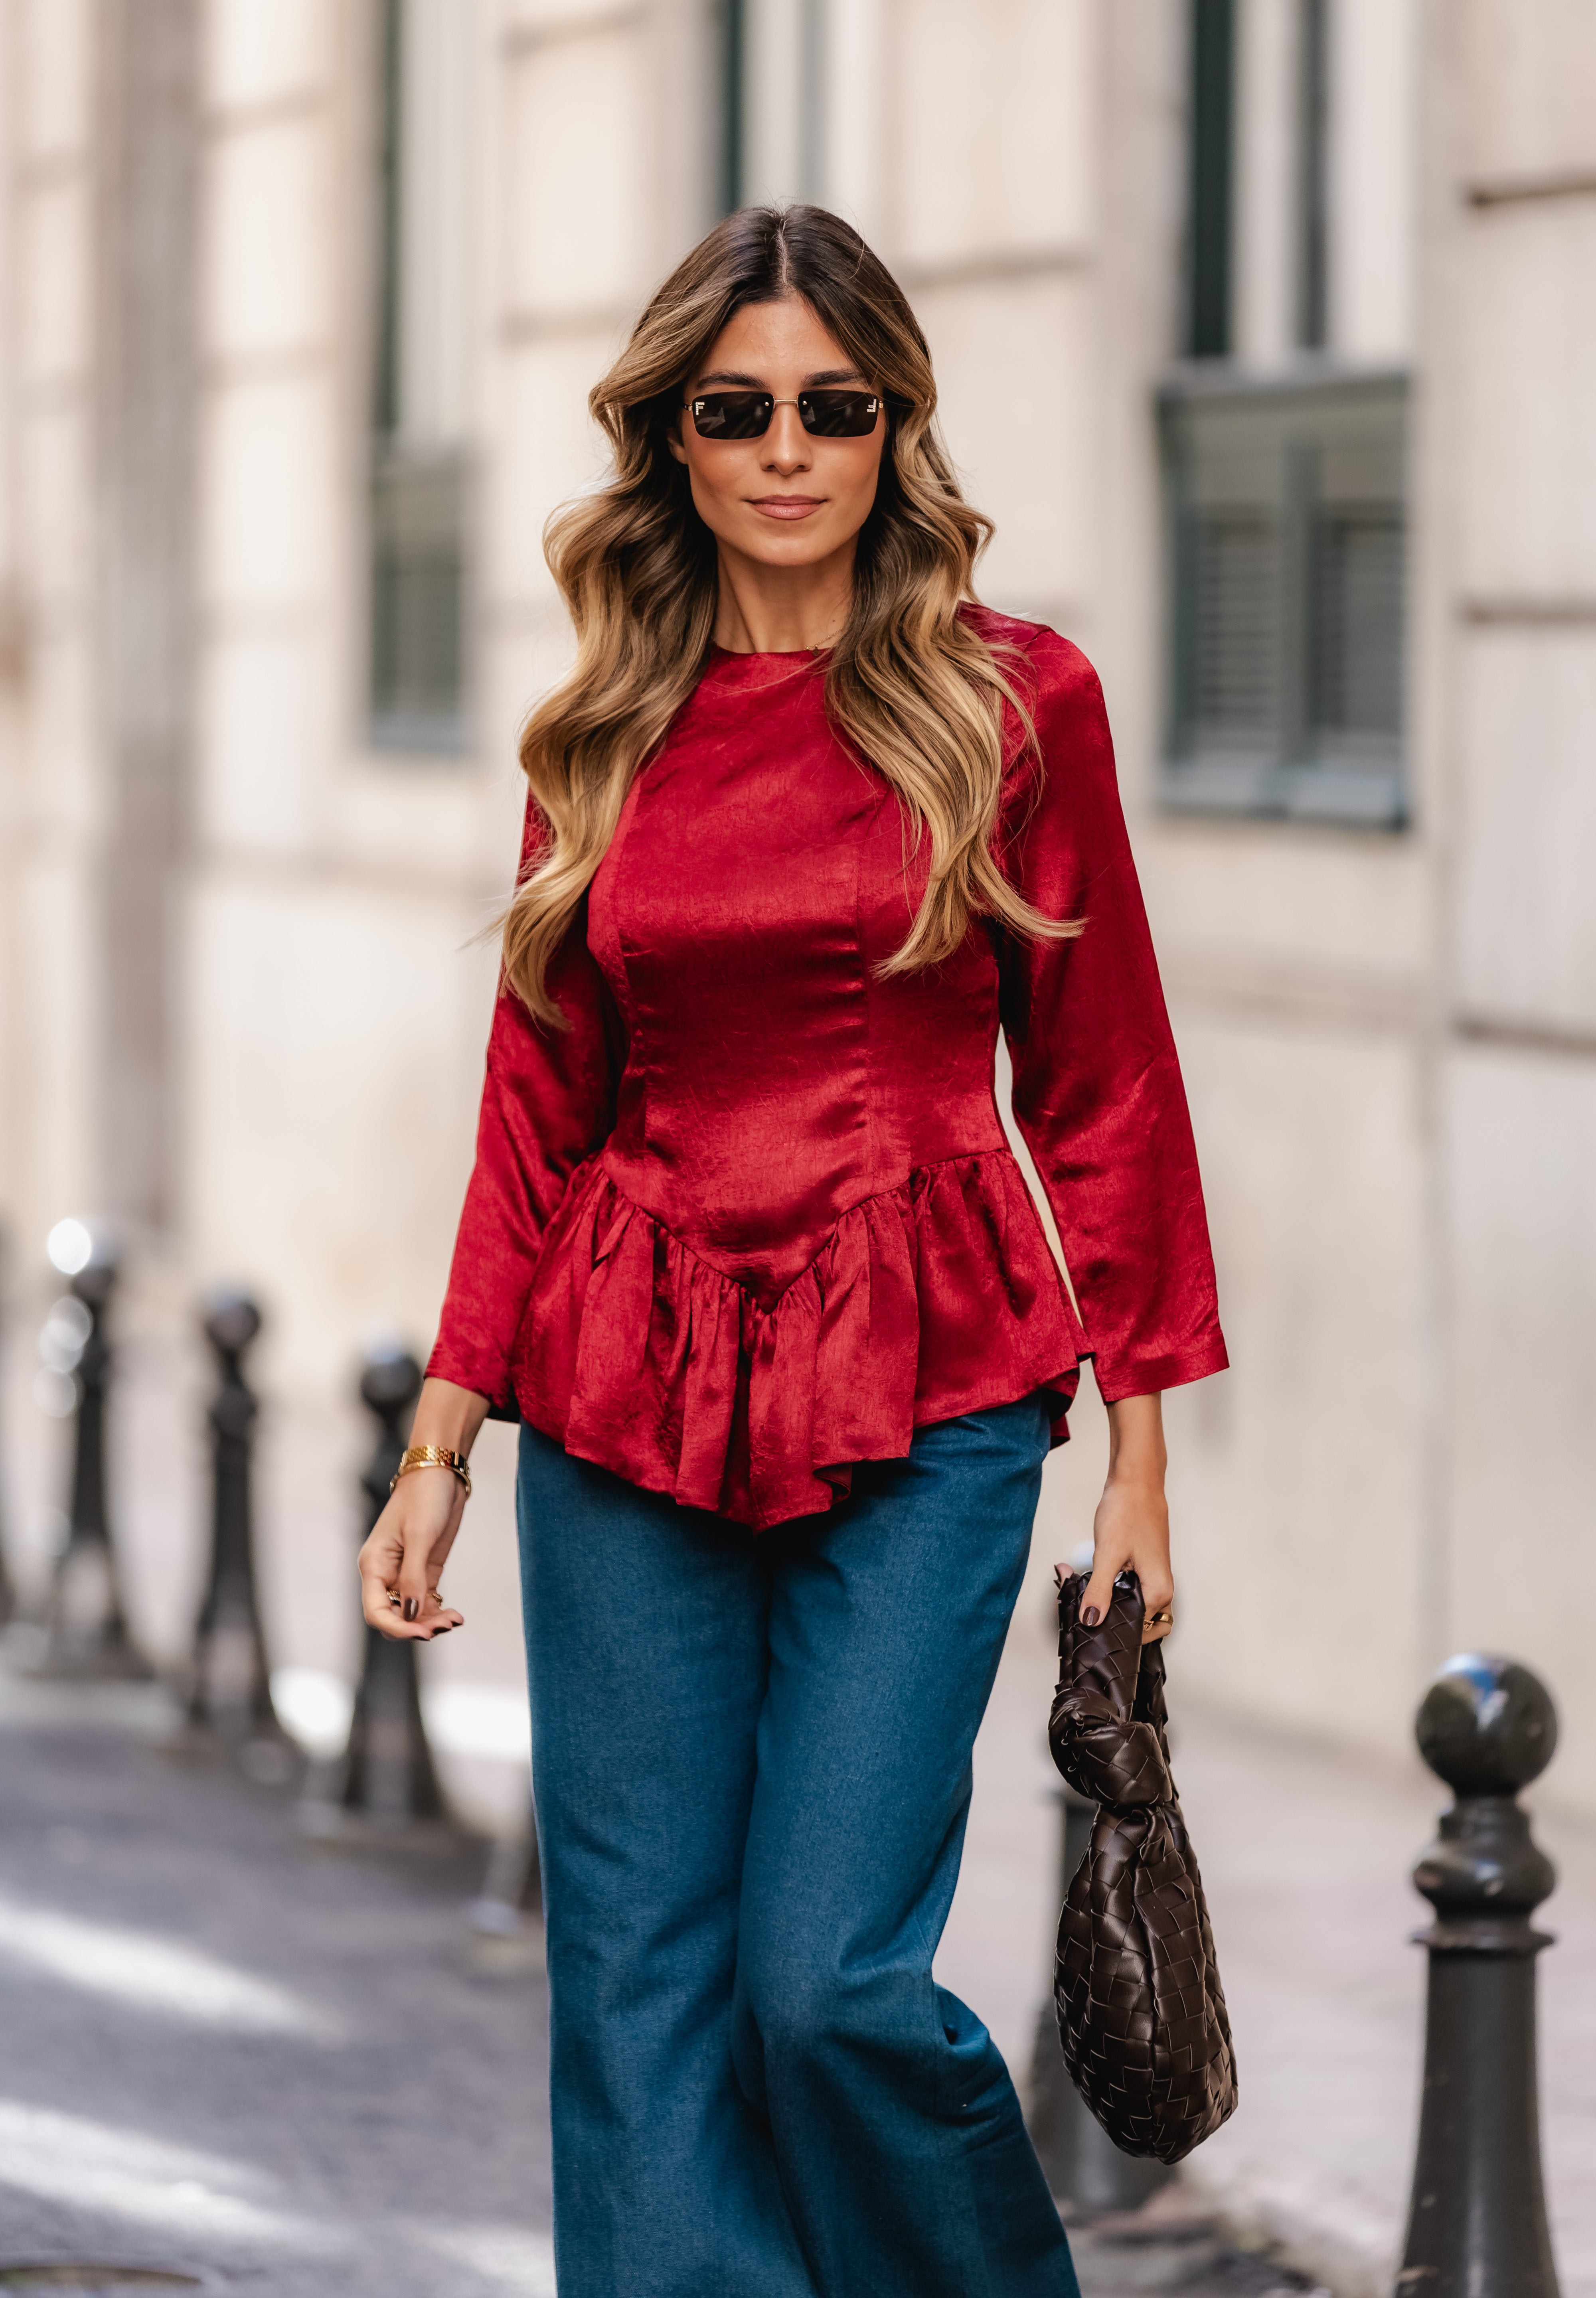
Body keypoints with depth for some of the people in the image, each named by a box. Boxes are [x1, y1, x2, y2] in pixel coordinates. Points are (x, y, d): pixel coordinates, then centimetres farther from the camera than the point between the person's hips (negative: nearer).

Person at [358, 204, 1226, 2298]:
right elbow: (539, 1105, 12)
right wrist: (443, 1435, 7)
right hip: (628, 1408, 3)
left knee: (829, 1978, -10)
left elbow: (1105, 1088, 4)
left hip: (921, 1408, -3)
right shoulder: (606, 737, 8)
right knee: (640, 1986, 0)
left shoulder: (1015, 707, 0)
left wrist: (1141, 1442, 1)